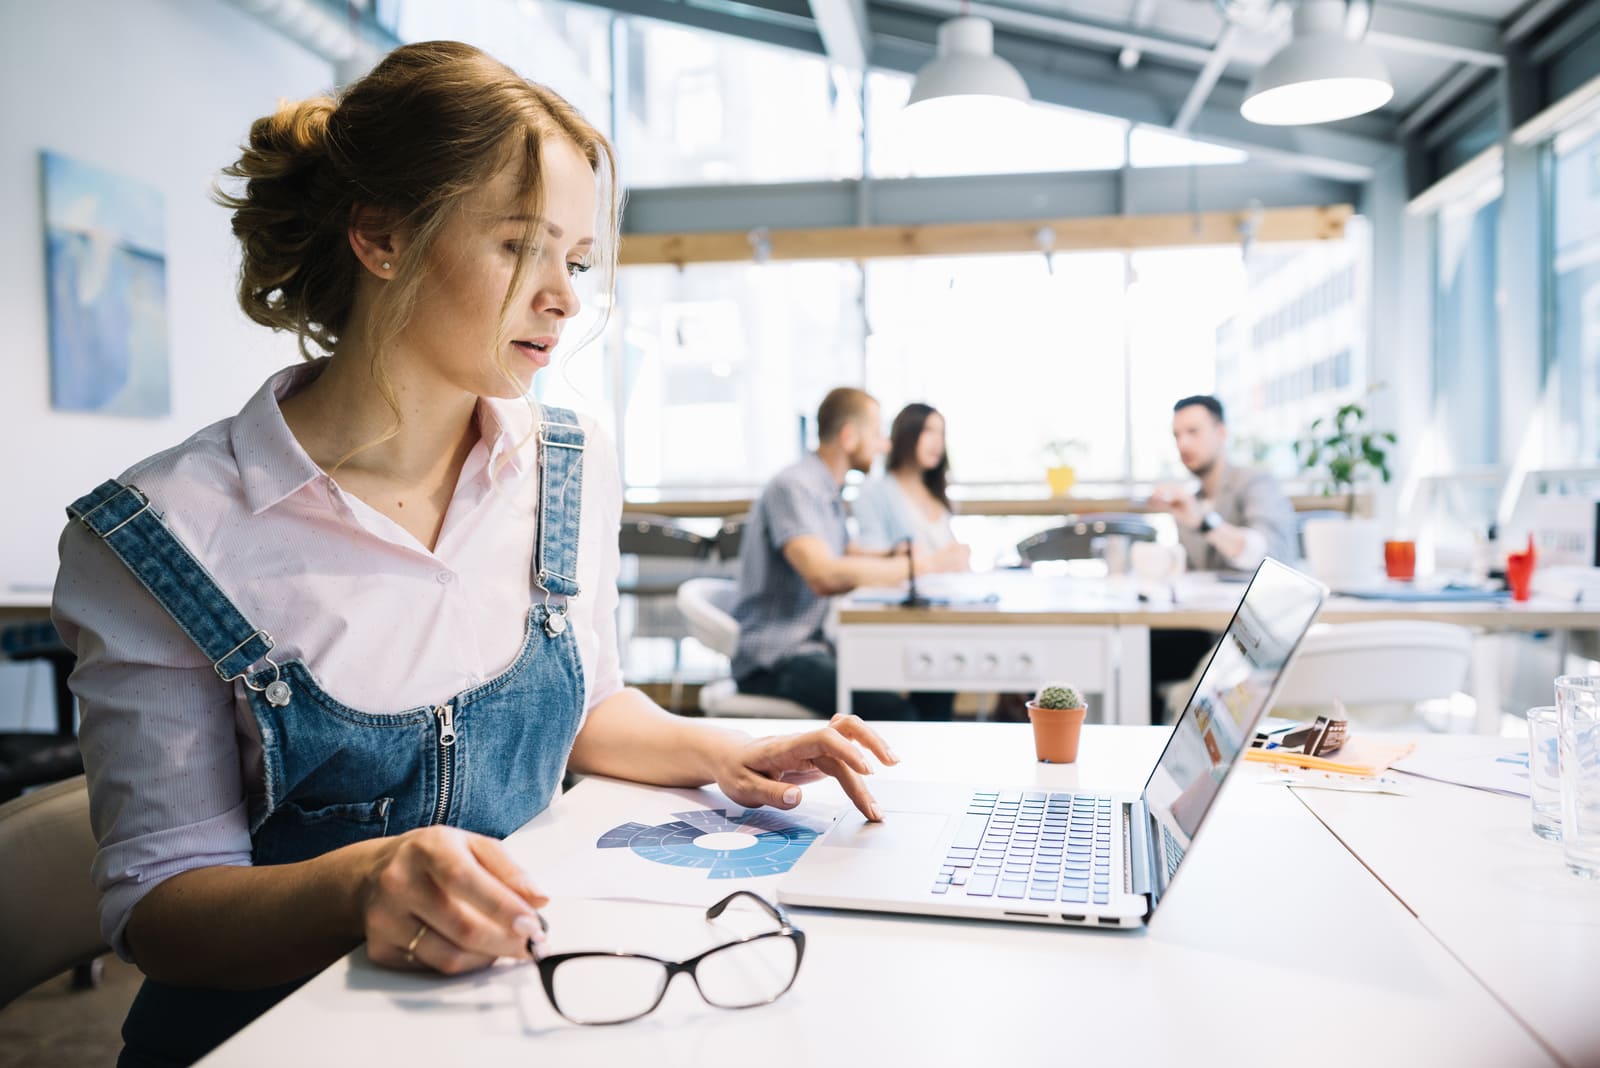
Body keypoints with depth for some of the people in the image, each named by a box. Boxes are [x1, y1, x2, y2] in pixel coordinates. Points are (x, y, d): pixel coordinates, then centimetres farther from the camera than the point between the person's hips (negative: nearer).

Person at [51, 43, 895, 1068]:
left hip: (522, 983, 3)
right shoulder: (164, 532, -13)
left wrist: (717, 751, -3)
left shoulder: (577, 466, 0)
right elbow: (160, 900, -10)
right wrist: (359, 884, -28)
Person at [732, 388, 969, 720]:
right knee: (894, 713, -27)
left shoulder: (828, 491, 15)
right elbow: (825, 576, -29)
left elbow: (847, 554, 29)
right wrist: (925, 563, -24)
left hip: (816, 643, 10)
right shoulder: (793, 486, -16)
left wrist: (894, 555, 5)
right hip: (773, 661, -10)